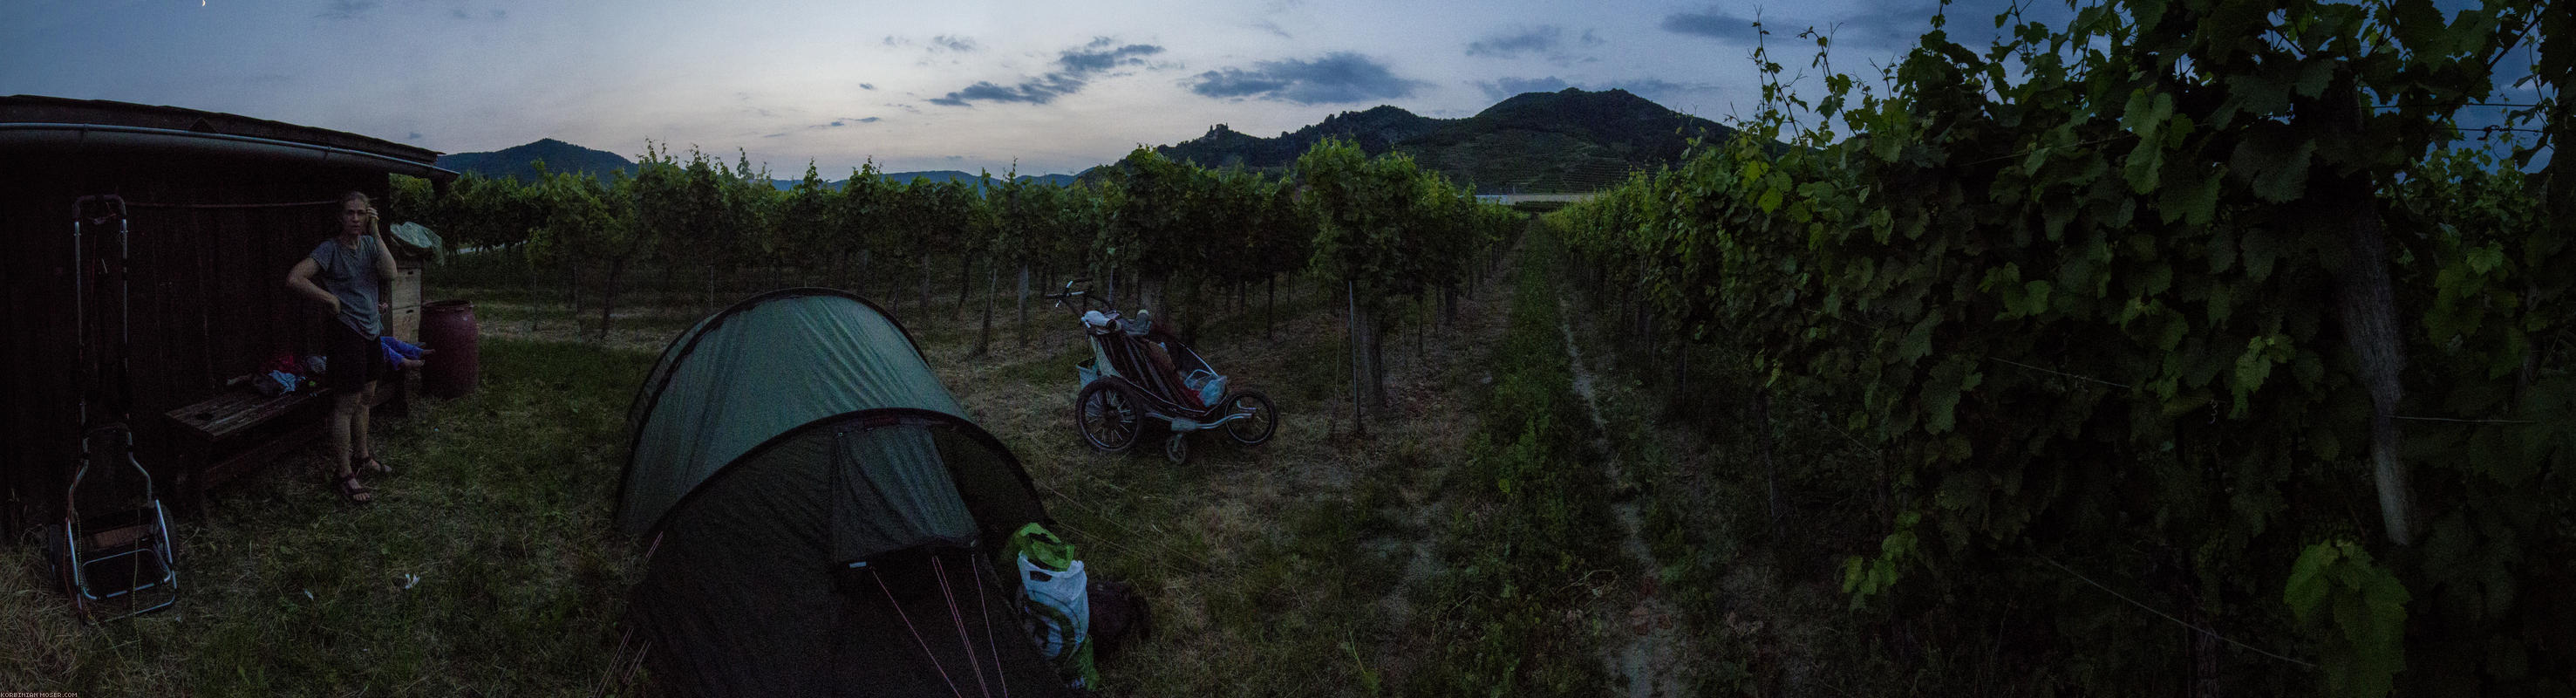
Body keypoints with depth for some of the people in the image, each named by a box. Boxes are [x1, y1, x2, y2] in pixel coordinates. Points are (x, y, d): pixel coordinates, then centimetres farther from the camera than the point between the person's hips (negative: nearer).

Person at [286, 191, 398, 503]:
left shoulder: (369, 244, 5)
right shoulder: (330, 249, -12)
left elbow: (389, 274, -11)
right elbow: (294, 279, -21)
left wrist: (376, 233, -11)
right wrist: (331, 299, -16)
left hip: (371, 330, 7)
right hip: (346, 332, -7)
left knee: (364, 398, 20)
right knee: (346, 405, -4)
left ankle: (362, 456, 36)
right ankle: (345, 474, 3)